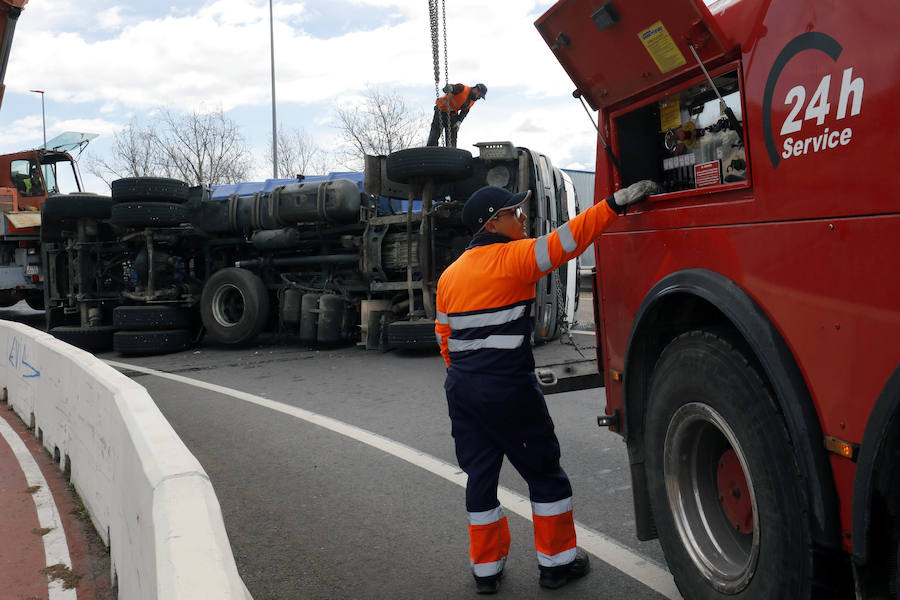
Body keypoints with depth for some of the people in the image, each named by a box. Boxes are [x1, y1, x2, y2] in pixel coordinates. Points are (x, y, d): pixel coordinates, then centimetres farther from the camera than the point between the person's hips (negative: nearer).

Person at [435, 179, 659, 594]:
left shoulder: (450, 275, 12)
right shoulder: (513, 258, -9)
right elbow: (566, 240, -18)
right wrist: (616, 203, -17)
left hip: (461, 389, 7)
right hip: (508, 388, -7)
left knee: (480, 475, 15)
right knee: (544, 472, 10)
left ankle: (486, 568, 24)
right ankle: (556, 562, 22)